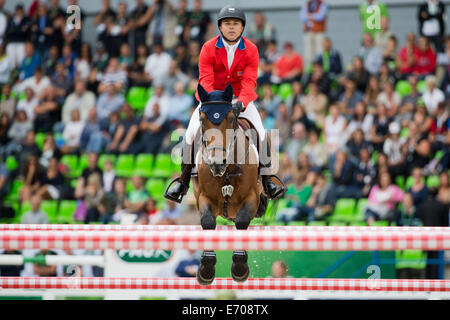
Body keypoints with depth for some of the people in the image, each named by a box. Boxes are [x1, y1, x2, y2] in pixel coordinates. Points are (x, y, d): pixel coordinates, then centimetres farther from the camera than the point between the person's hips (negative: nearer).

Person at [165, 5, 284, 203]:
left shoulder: (251, 50, -8)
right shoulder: (209, 48, -10)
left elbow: (249, 81, -16)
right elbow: (205, 79, -16)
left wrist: (242, 102, -34)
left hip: (240, 98, 0)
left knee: (260, 133, -16)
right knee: (191, 133, -16)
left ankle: (267, 179, -2)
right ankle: (183, 181, -2)